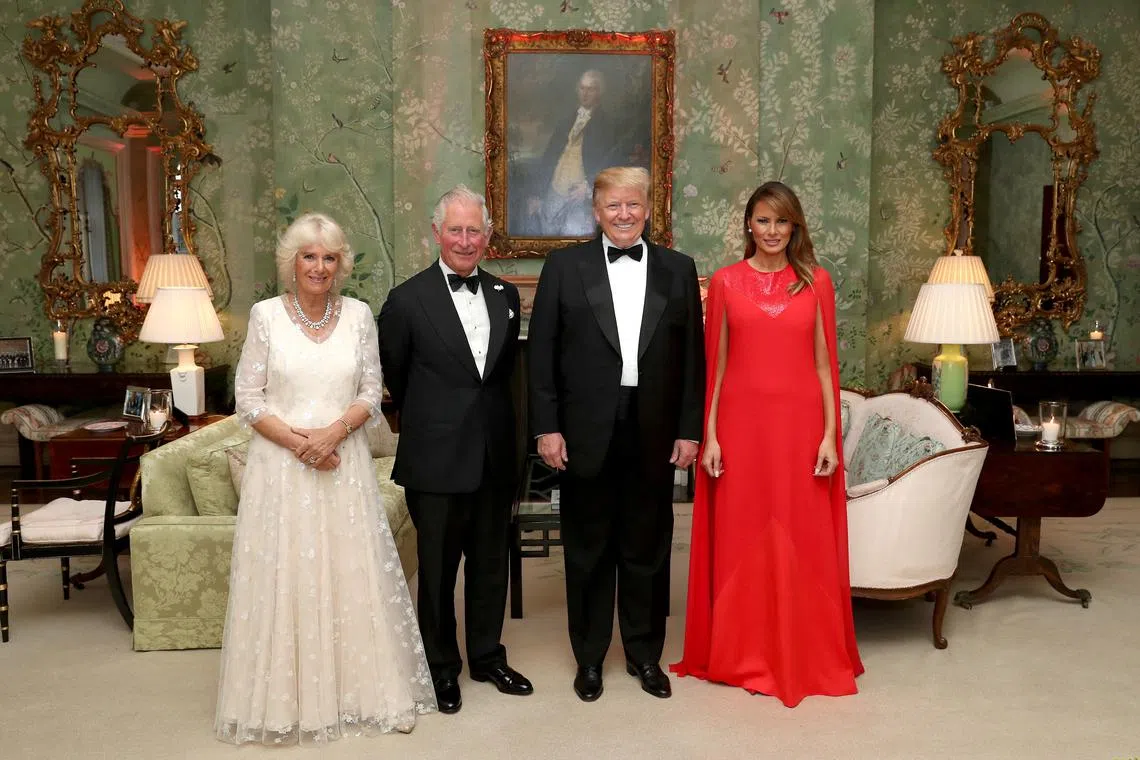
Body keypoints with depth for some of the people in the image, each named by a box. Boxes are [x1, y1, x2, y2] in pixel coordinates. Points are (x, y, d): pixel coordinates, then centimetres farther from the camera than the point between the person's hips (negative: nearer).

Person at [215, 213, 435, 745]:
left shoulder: (358, 315, 3)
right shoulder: (265, 315, -2)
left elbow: (371, 392, 3)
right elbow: (248, 398, -2)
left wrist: (334, 432, -14)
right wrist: (298, 441, -14)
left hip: (344, 463, 2)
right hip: (281, 464, -1)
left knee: (355, 575, 6)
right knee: (284, 577, 3)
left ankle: (369, 690, 20)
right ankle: (285, 700, 18)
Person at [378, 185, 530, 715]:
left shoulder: (505, 296, 7)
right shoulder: (408, 300, -7)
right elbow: (393, 377, 4)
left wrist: (496, 421, 12)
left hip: (495, 456, 4)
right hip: (437, 459, -4)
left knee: (490, 564, 16)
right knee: (437, 568, 9)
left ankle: (488, 657, 34)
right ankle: (441, 667, 28)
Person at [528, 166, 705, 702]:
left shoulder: (678, 270, 6)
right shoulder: (564, 266, 1)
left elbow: (692, 356, 5)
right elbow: (541, 352, -1)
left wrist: (689, 430, 0)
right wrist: (547, 427, -6)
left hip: (654, 436, 1)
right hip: (587, 434, -1)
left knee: (647, 550, 12)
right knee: (588, 551, 11)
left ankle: (644, 653, 30)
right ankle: (589, 658, 27)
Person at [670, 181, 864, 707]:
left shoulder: (816, 282, 6)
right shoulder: (725, 282, 4)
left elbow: (824, 363, 4)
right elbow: (715, 364, 3)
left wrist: (830, 435, -2)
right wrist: (709, 436, -3)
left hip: (799, 424, 0)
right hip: (741, 423, 0)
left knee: (802, 541, 6)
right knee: (741, 540, 6)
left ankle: (805, 658, 23)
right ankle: (744, 657, 21)